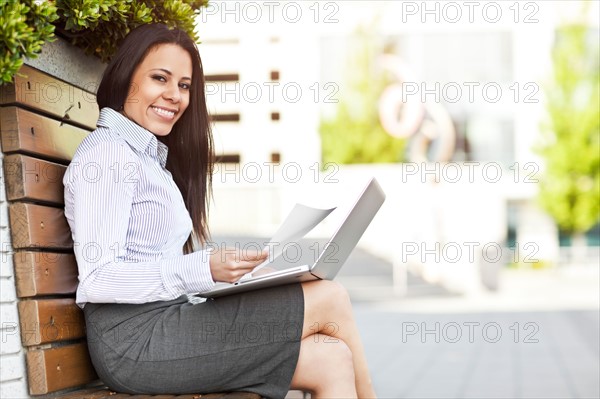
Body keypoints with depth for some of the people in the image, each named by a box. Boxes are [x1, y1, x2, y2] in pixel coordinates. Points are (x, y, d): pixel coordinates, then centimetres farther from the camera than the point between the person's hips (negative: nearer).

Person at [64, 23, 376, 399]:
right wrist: (203, 268, -23)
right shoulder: (105, 153, -7)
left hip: (166, 324, 8)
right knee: (330, 299, -9)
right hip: (135, 338, -8)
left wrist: (233, 269, 2)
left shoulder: (151, 157, 22)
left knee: (332, 359, -8)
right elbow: (97, 279, -16)